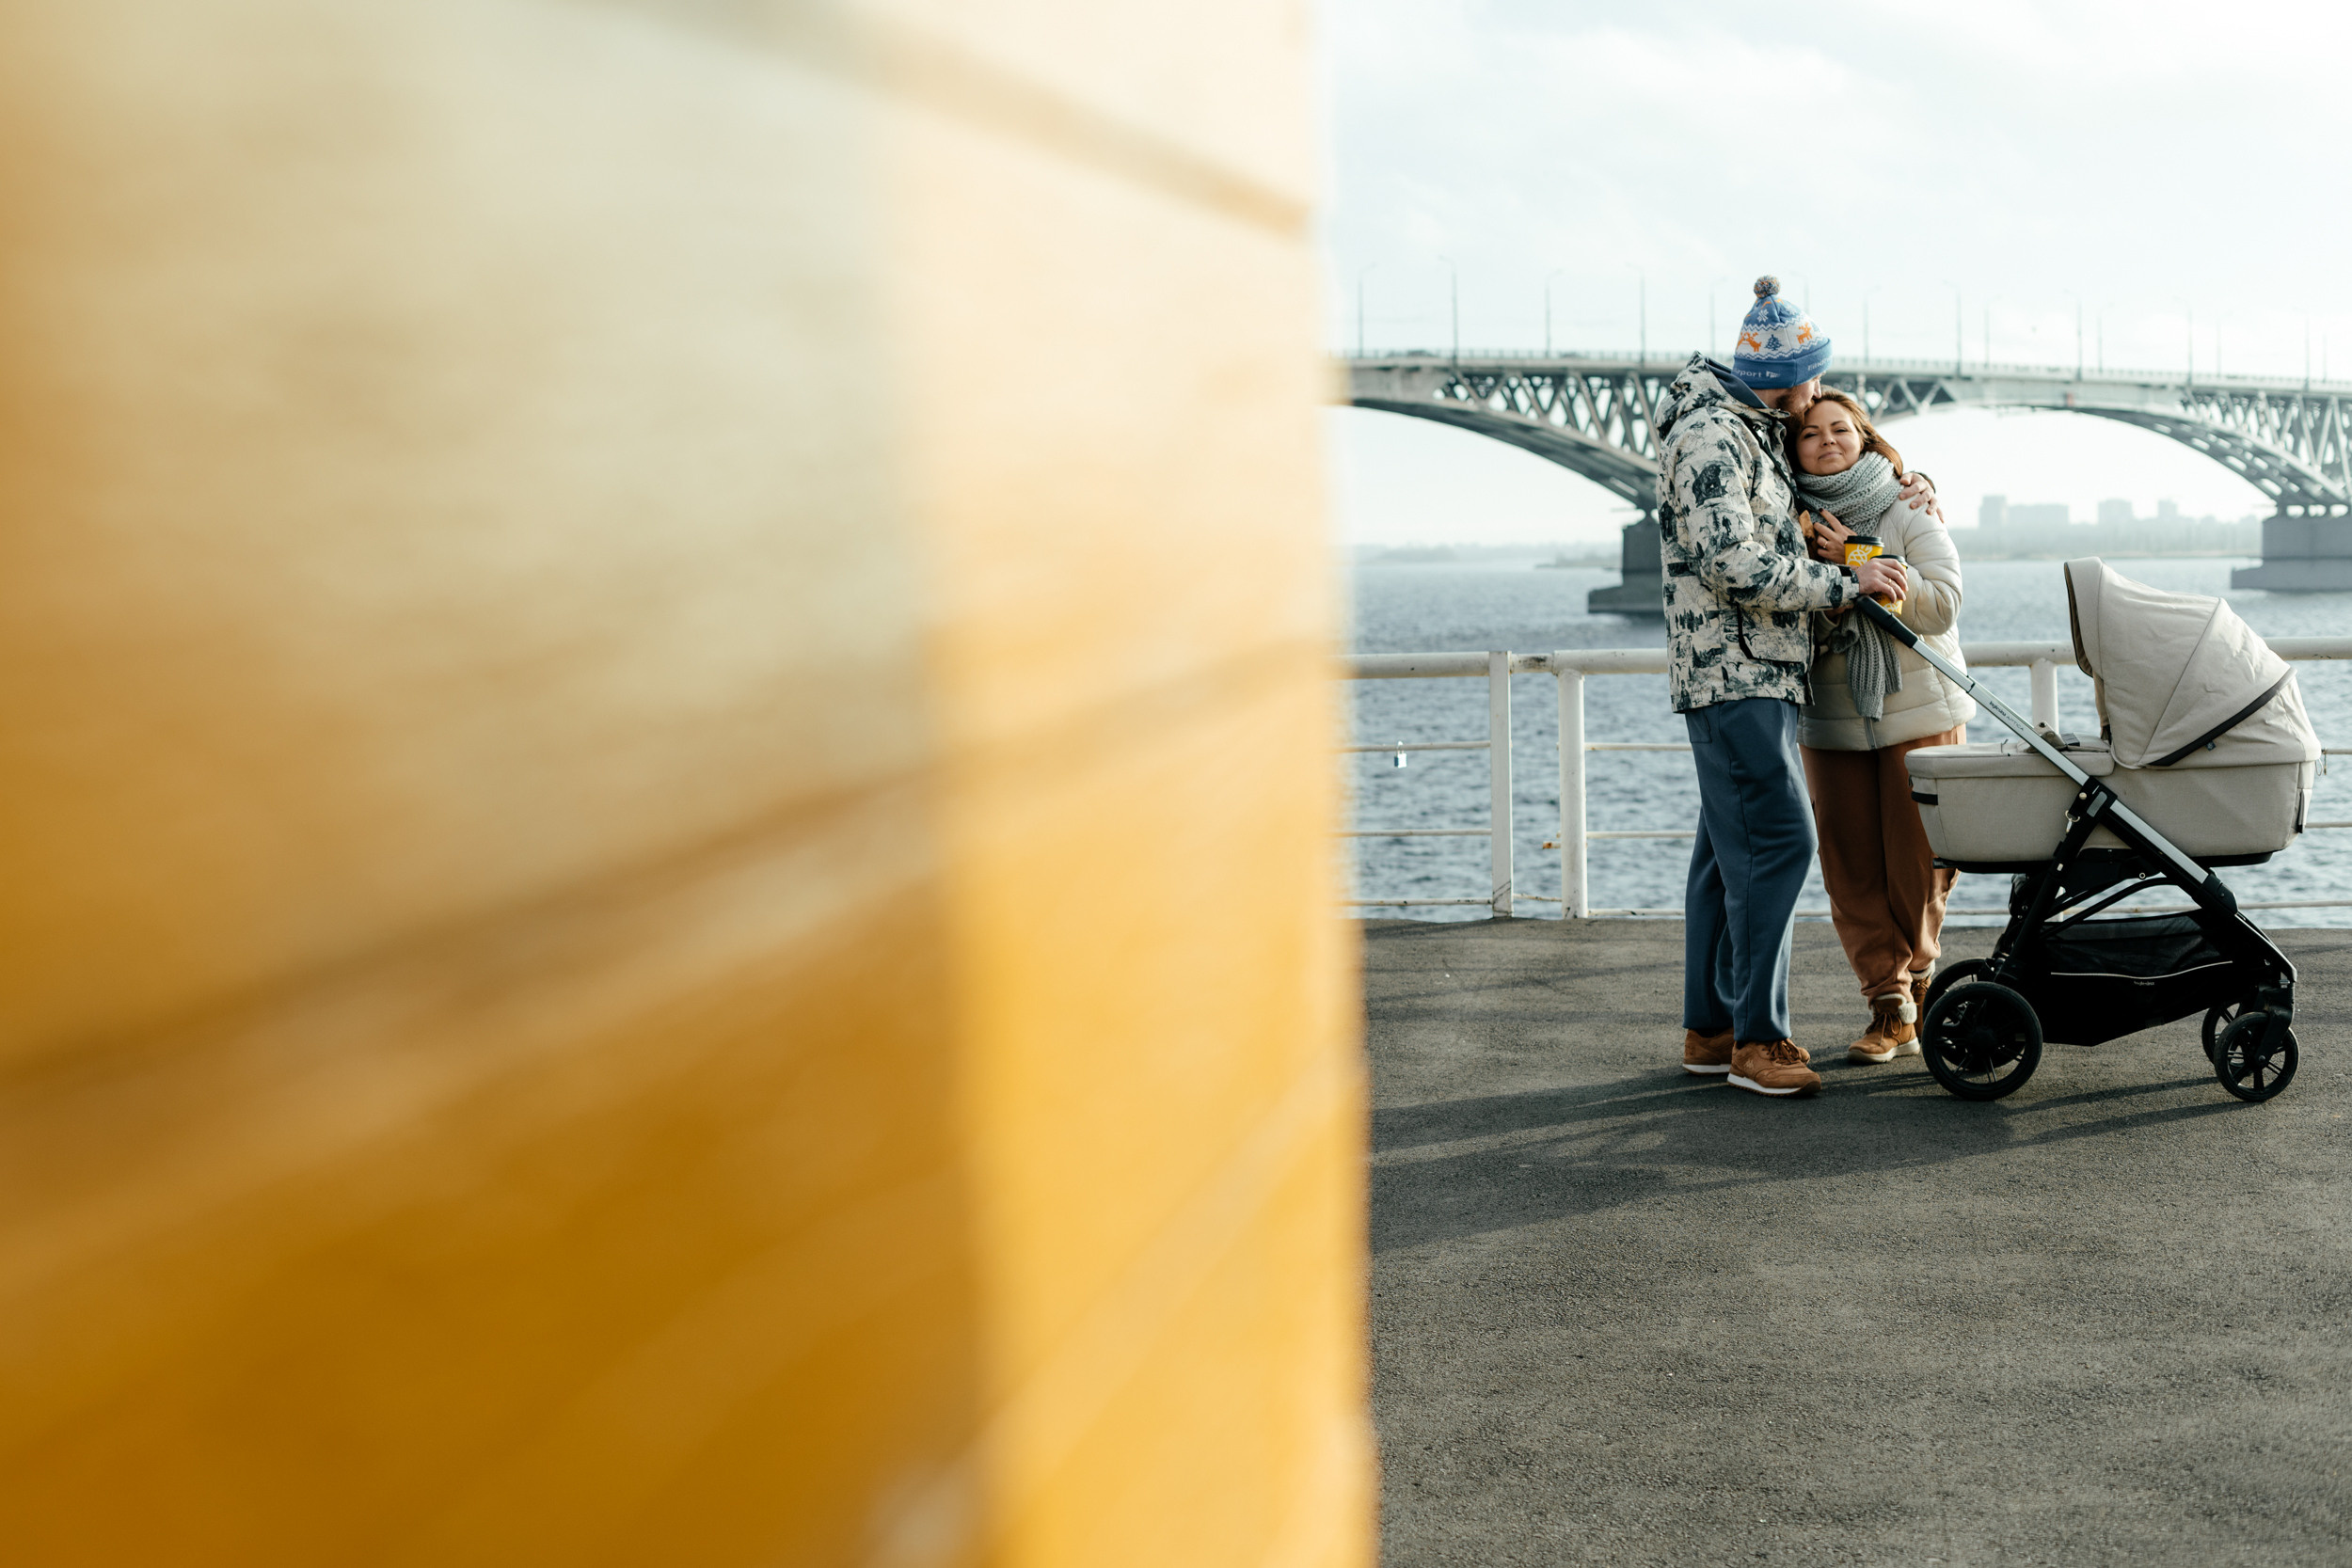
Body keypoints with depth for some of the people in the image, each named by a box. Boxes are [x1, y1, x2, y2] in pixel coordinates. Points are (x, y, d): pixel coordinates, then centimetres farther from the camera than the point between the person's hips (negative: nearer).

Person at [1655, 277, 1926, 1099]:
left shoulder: (1758, 432, 18)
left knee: (1731, 849, 11)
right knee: (1777, 840, -14)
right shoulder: (1708, 437, -14)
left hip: (1758, 674, 10)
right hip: (1731, 673, -10)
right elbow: (1732, 563, -24)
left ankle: (1710, 1029, 16)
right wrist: (1845, 581, -18)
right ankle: (1756, 1038, -11)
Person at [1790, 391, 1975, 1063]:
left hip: (1918, 712, -3)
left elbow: (1941, 605, -14)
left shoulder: (1910, 511, -3)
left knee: (1917, 868, -2)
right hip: (1831, 723, 3)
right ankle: (1889, 1008, 8)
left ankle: (1917, 980, 19)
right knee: (1853, 872, 1)